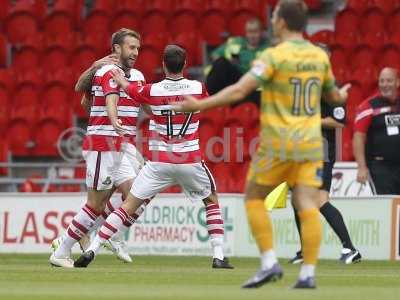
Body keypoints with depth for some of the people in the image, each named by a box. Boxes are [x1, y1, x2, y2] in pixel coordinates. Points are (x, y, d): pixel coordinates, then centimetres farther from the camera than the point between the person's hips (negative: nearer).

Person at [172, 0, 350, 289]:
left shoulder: (273, 56, -11)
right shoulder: (320, 56, 7)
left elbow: (239, 91, -19)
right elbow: (334, 96, 22)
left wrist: (199, 105, -16)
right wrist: (342, 95, 46)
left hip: (278, 143, -5)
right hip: (310, 143, 5)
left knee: (254, 198, 11)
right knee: (308, 206, 0)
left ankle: (269, 263, 2)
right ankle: (308, 273, -5)